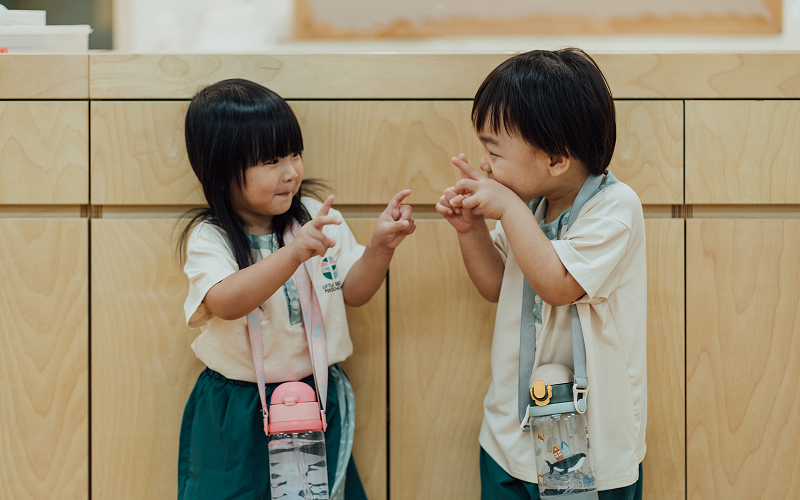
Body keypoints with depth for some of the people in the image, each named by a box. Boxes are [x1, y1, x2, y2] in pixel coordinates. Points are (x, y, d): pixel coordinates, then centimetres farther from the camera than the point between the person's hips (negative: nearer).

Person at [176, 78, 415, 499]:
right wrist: (293, 254, -43)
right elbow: (226, 302, -32)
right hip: (238, 412, -3)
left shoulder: (317, 216, -1)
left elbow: (353, 292, 3)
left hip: (316, 397, 3)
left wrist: (380, 246, -15)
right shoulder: (208, 237, -14)